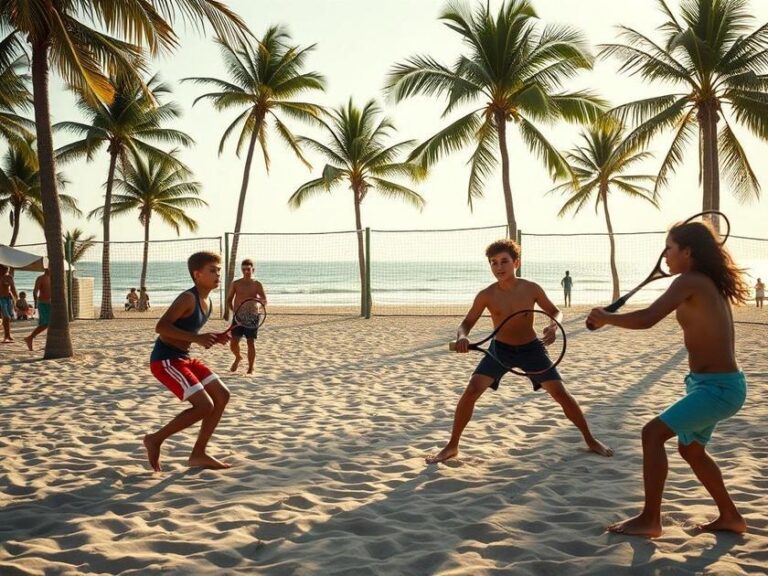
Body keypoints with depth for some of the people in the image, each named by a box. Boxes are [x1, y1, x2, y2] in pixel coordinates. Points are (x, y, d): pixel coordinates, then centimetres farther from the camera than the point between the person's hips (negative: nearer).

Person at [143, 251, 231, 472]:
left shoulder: (207, 302, 10)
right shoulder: (188, 298, -18)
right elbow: (161, 327, -26)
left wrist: (213, 338, 5)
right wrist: (196, 338, -31)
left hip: (184, 358, 10)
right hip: (165, 360, -10)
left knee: (222, 395, 7)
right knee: (205, 406, -15)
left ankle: (198, 454, 15)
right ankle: (155, 439, 3)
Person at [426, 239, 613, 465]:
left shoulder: (531, 289, -14)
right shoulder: (486, 295, -15)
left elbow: (555, 311, 0)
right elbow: (467, 322, -6)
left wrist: (553, 326, -24)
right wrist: (461, 337, -30)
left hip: (531, 348, 0)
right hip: (500, 349, 0)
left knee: (561, 393, -4)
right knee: (471, 391, -18)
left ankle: (590, 440, 19)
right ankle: (452, 446, -3)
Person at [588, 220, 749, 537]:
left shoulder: (689, 282, -17)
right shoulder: (708, 283, 11)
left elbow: (646, 319, -26)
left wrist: (605, 318, -11)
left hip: (719, 387, -10)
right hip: (715, 384, 10)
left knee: (653, 432, -13)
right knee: (691, 449, 23)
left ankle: (649, 520, -6)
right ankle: (730, 516, 34)